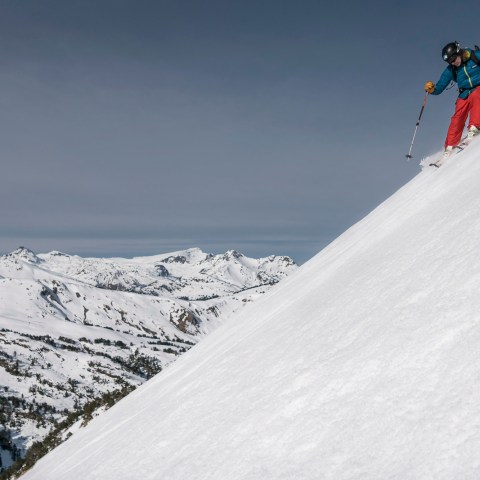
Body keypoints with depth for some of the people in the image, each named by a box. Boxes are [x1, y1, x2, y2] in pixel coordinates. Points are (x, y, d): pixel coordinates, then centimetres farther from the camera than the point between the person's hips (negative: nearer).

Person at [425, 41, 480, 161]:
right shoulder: (450, 70, 0)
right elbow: (439, 89, 0)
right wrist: (431, 89, -21)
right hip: (464, 95, 3)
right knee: (458, 118, -15)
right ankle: (450, 148, -13)